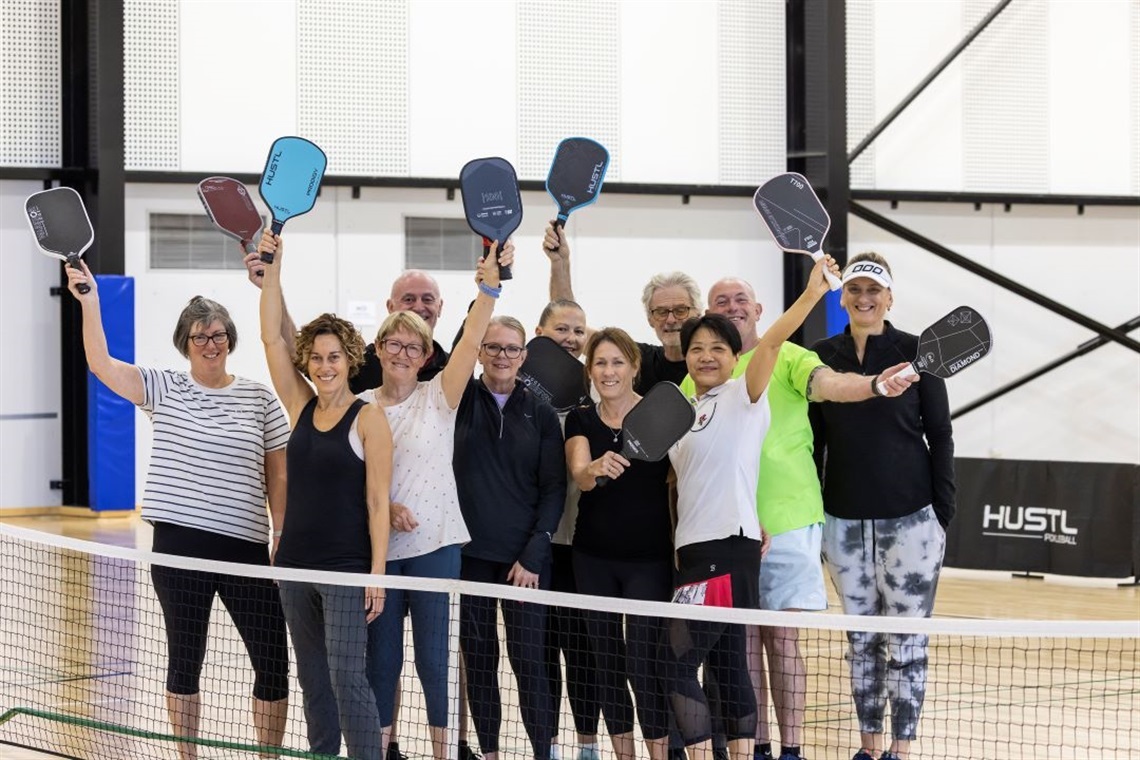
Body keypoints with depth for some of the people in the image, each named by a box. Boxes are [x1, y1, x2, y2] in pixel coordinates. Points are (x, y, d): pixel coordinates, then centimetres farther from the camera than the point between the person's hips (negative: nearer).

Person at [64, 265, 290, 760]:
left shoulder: (258, 398, 5)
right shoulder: (163, 390, 4)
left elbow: (277, 478, 7)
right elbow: (102, 364, -9)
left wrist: (283, 543, 1)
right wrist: (90, 301, -19)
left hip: (245, 546, 1)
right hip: (179, 546, 0)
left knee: (273, 662, 0)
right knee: (184, 658, 9)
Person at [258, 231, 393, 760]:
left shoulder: (368, 420, -6)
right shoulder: (301, 408, 9)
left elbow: (378, 502, -9)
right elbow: (272, 338, 6)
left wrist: (377, 573, -14)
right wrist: (271, 270, 0)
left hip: (347, 570, -6)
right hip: (296, 566, 6)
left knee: (347, 677, -10)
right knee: (313, 682, 10)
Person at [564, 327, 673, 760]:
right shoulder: (580, 421, 4)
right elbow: (579, 476, -13)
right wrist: (596, 468, -37)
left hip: (649, 557, -4)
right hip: (593, 558, 4)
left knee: (642, 663, -9)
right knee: (607, 663, 9)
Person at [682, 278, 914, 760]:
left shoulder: (786, 358, -3)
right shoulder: (696, 380, 8)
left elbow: (828, 383, -22)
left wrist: (874, 384, -43)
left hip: (786, 522, -3)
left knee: (782, 638, -1)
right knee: (745, 639, 7)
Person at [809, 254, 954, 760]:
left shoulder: (916, 352, -3)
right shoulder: (823, 357, 5)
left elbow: (941, 437, -1)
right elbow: (814, 443, 10)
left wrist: (943, 516, -4)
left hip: (909, 521, -3)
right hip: (844, 523, 3)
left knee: (906, 640, -1)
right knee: (860, 639, 9)